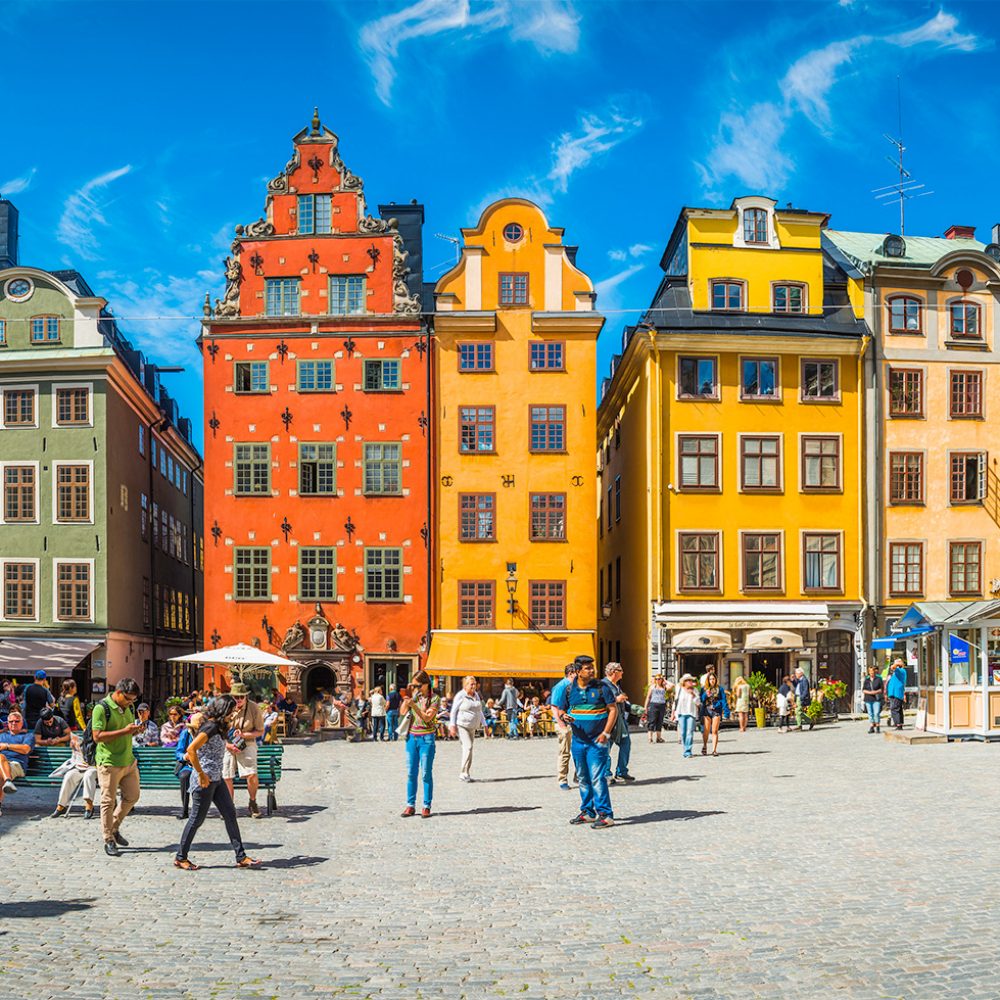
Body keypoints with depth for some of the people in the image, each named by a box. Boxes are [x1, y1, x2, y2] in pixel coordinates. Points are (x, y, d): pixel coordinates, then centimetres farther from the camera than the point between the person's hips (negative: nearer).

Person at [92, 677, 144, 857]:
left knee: (132, 796, 12)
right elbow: (97, 736, -20)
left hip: (129, 761, 8)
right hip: (109, 763, -8)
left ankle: (114, 828, 30)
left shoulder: (127, 707, 10)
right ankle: (109, 841, 8)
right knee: (108, 801, 0)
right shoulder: (102, 708, -14)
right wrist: (124, 731, -25)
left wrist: (135, 730, 0)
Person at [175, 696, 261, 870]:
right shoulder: (210, 727, -20)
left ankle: (241, 857, 9)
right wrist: (201, 774, -24)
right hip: (205, 780, -10)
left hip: (216, 779, 10)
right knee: (197, 818, 1)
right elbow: (191, 749, -28)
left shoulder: (220, 727, 9)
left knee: (230, 814, 7)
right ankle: (181, 858, 16)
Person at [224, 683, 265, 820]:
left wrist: (243, 735, -18)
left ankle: (253, 803, 8)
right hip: (226, 744, 1)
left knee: (252, 775, -17)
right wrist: (227, 744, -13)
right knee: (226, 777, -4)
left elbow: (260, 731, -3)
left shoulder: (254, 708, -9)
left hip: (247, 744, -1)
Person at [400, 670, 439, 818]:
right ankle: (410, 805, 11)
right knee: (411, 773, 5)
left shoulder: (434, 698, -4)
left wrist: (414, 705, -23)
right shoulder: (414, 695, 9)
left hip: (426, 739, -4)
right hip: (411, 737, 4)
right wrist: (406, 700, -10)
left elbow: (427, 717, -15)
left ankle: (426, 807, 5)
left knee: (426, 774, -1)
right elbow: (402, 712, 6)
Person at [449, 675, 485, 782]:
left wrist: (484, 725, 16)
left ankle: (466, 774, 15)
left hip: (472, 727, 7)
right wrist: (452, 726, -14)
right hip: (461, 726, -7)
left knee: (468, 748, 9)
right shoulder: (460, 696, -9)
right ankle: (464, 773, -17)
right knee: (468, 747, -18)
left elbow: (479, 711, 20)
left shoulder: (476, 695, 12)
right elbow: (453, 711, -8)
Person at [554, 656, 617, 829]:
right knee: (583, 778, 12)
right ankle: (587, 812, 24)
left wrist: (606, 733, -12)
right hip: (578, 740, 5)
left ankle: (605, 814, -8)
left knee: (597, 777, -11)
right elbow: (559, 709, 11)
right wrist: (563, 717, -14)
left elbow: (613, 709, -4)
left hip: (597, 741, -5)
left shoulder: (601, 687, -5)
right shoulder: (569, 689, 5)